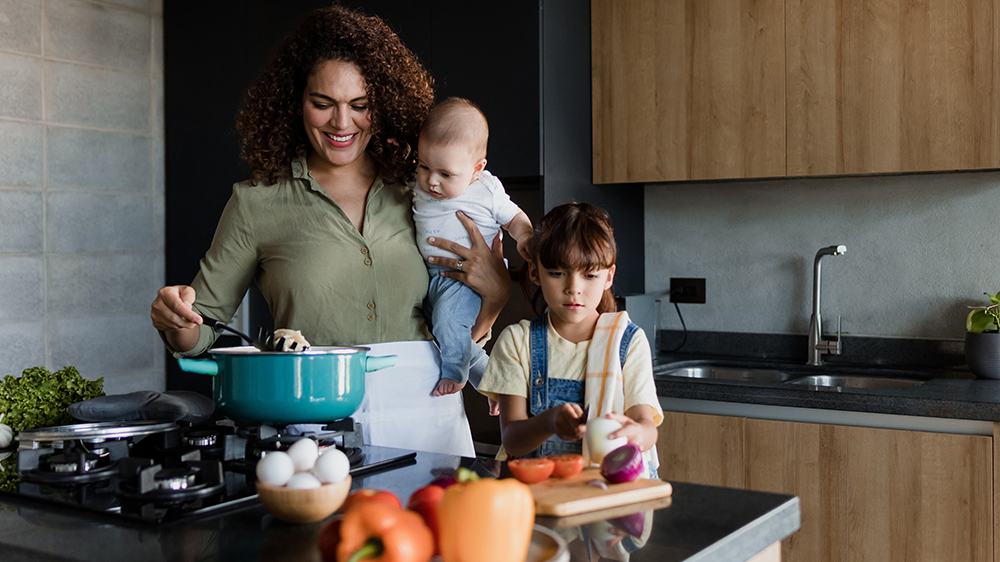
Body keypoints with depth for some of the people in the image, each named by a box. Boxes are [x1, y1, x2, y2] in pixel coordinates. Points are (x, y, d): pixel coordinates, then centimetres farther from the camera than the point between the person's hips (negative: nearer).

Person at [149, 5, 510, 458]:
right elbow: (204, 327, 9)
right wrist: (175, 318, -11)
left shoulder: (418, 194, 10)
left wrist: (496, 293, -2)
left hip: (424, 416, 2)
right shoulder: (257, 203, 5)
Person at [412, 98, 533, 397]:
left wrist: (525, 237, -16)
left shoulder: (488, 191, -10)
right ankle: (487, 376, 35)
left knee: (448, 315, -30)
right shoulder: (419, 188, -1)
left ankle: (454, 373, -9)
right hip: (431, 277, 6)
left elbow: (514, 217, 4)